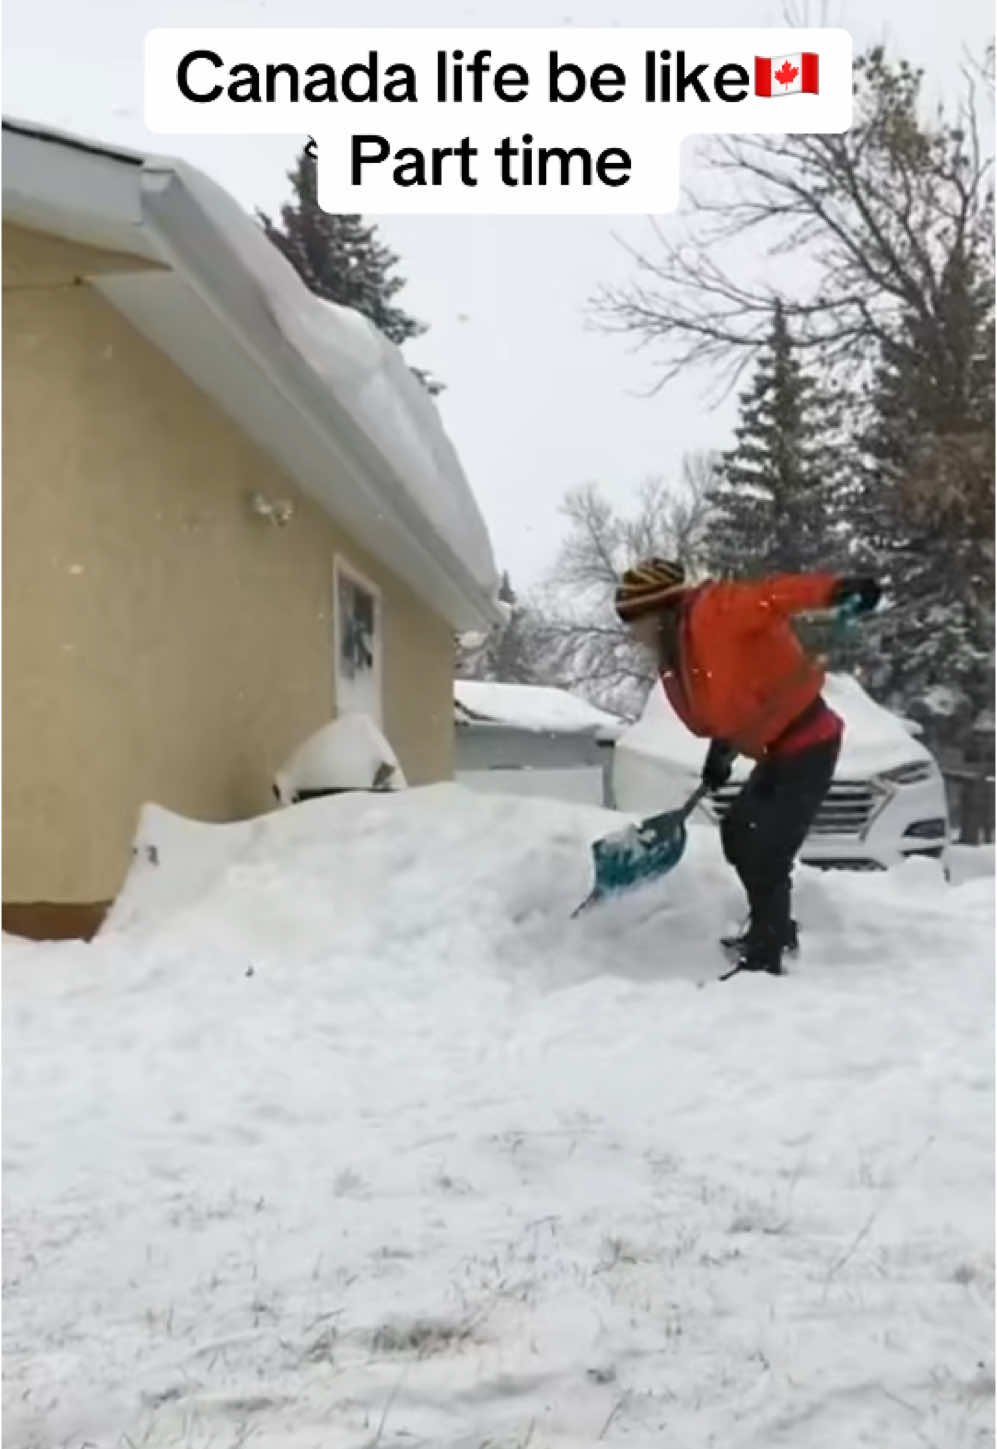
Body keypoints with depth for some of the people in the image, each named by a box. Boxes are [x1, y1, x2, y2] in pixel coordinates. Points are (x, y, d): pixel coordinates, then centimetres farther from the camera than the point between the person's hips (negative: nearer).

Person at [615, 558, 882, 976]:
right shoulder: (675, 655, 9)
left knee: (766, 854, -12)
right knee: (739, 835, 22)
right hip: (778, 750, 11)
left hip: (806, 744, -11)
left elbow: (774, 595, -31)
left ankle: (764, 961, -2)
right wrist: (720, 749, 7)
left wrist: (836, 590, -43)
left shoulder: (711, 612, -20)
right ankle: (774, 930, 37)